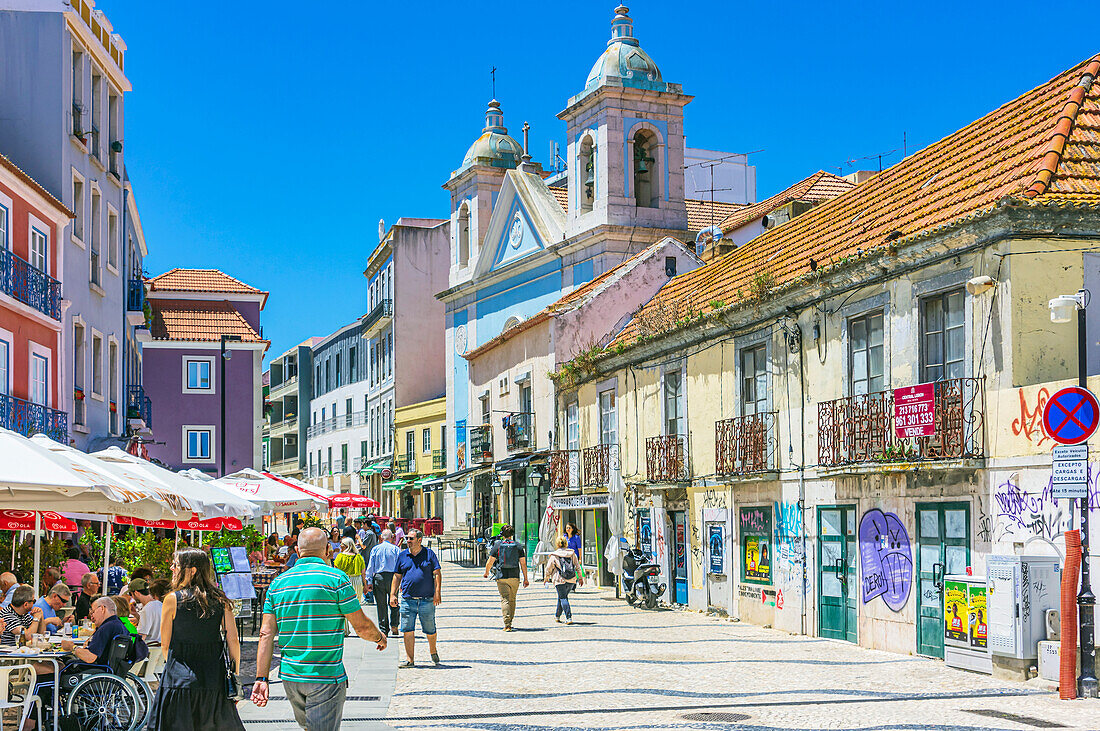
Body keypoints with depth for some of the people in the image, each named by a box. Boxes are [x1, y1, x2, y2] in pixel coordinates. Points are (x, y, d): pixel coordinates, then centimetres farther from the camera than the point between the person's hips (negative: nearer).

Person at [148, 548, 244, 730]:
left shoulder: (172, 600, -5)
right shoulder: (220, 600, 3)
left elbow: (165, 645, 1)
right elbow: (233, 640, 2)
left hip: (179, 682, -3)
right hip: (214, 681, 3)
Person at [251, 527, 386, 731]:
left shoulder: (278, 583, 6)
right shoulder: (336, 579, -9)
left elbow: (266, 634, 2)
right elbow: (362, 626, -5)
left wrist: (261, 678, 2)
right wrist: (379, 638, 16)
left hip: (290, 676, 6)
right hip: (326, 679, -5)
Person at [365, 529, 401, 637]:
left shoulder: (375, 549, 6)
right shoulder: (396, 549, 2)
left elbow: (370, 566, 3)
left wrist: (369, 582, 5)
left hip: (378, 577, 1)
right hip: (392, 577, -1)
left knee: (381, 605, 5)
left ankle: (384, 629, 7)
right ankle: (394, 626, -1)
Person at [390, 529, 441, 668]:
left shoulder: (429, 554, 3)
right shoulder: (402, 556, 11)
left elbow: (437, 573, 1)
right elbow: (397, 577, 15)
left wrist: (437, 592, -9)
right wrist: (392, 594, 7)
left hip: (427, 600, -2)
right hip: (407, 599, 2)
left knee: (430, 630, 6)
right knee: (408, 630, -2)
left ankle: (433, 651, 31)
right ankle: (409, 660, 3)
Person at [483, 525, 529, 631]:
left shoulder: (497, 545, 0)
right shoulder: (518, 546, 5)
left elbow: (490, 562, 0)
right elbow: (523, 563, 2)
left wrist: (486, 572, 18)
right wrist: (525, 579, 7)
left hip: (501, 577, -2)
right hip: (514, 577, 2)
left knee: (505, 600, -4)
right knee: (512, 600, 16)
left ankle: (507, 625, -15)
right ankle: (509, 622, 26)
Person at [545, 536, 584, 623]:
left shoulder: (554, 555, -4)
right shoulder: (572, 554, 6)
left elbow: (549, 569, 4)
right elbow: (577, 567, 7)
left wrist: (546, 579, 18)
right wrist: (580, 578, 16)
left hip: (560, 580, -4)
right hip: (572, 580, 4)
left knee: (563, 598, -1)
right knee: (563, 597, 20)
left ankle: (569, 618, -15)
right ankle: (557, 616, 33)